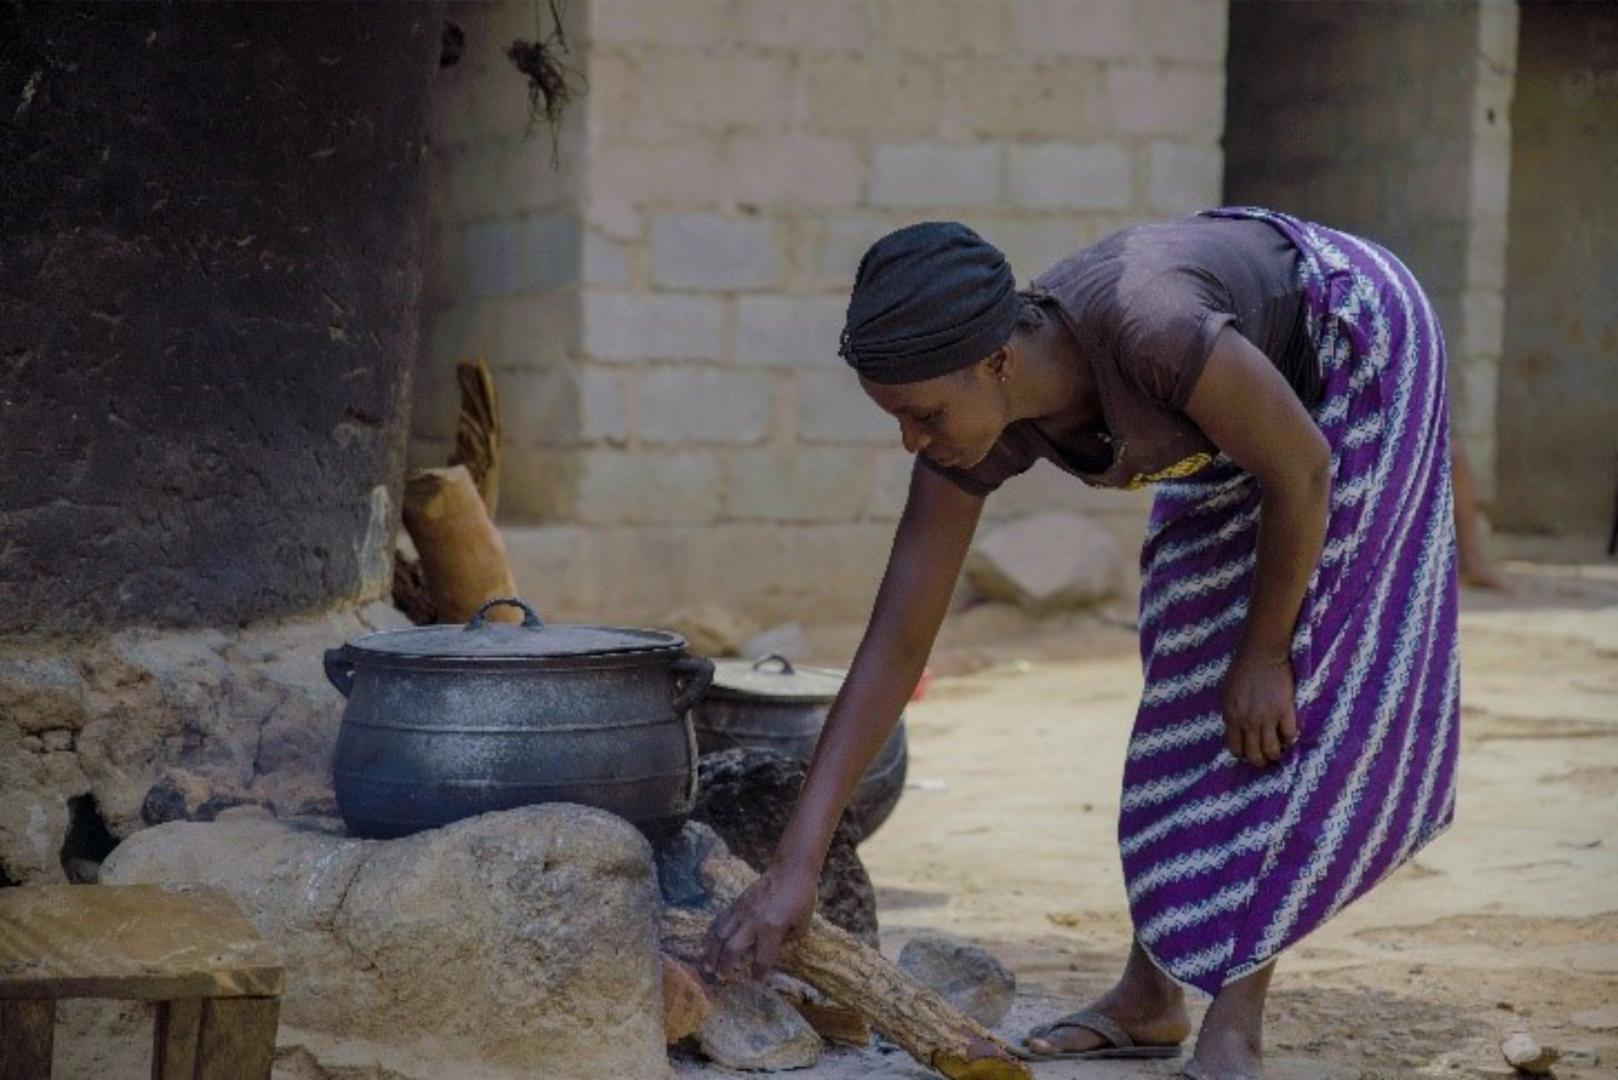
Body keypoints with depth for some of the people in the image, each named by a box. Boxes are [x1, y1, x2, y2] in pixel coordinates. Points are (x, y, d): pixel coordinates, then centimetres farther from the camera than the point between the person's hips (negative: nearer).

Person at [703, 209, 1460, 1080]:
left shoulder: (1145, 330, -44)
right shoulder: (972, 431, -24)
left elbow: (1302, 470, -27)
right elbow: (895, 649, -20)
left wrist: (1265, 651, -15)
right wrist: (794, 862, -23)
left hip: (1354, 344, -6)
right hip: (1249, 374, 6)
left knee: (1306, 690, -11)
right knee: (1194, 683, 7)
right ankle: (1149, 993, 16)